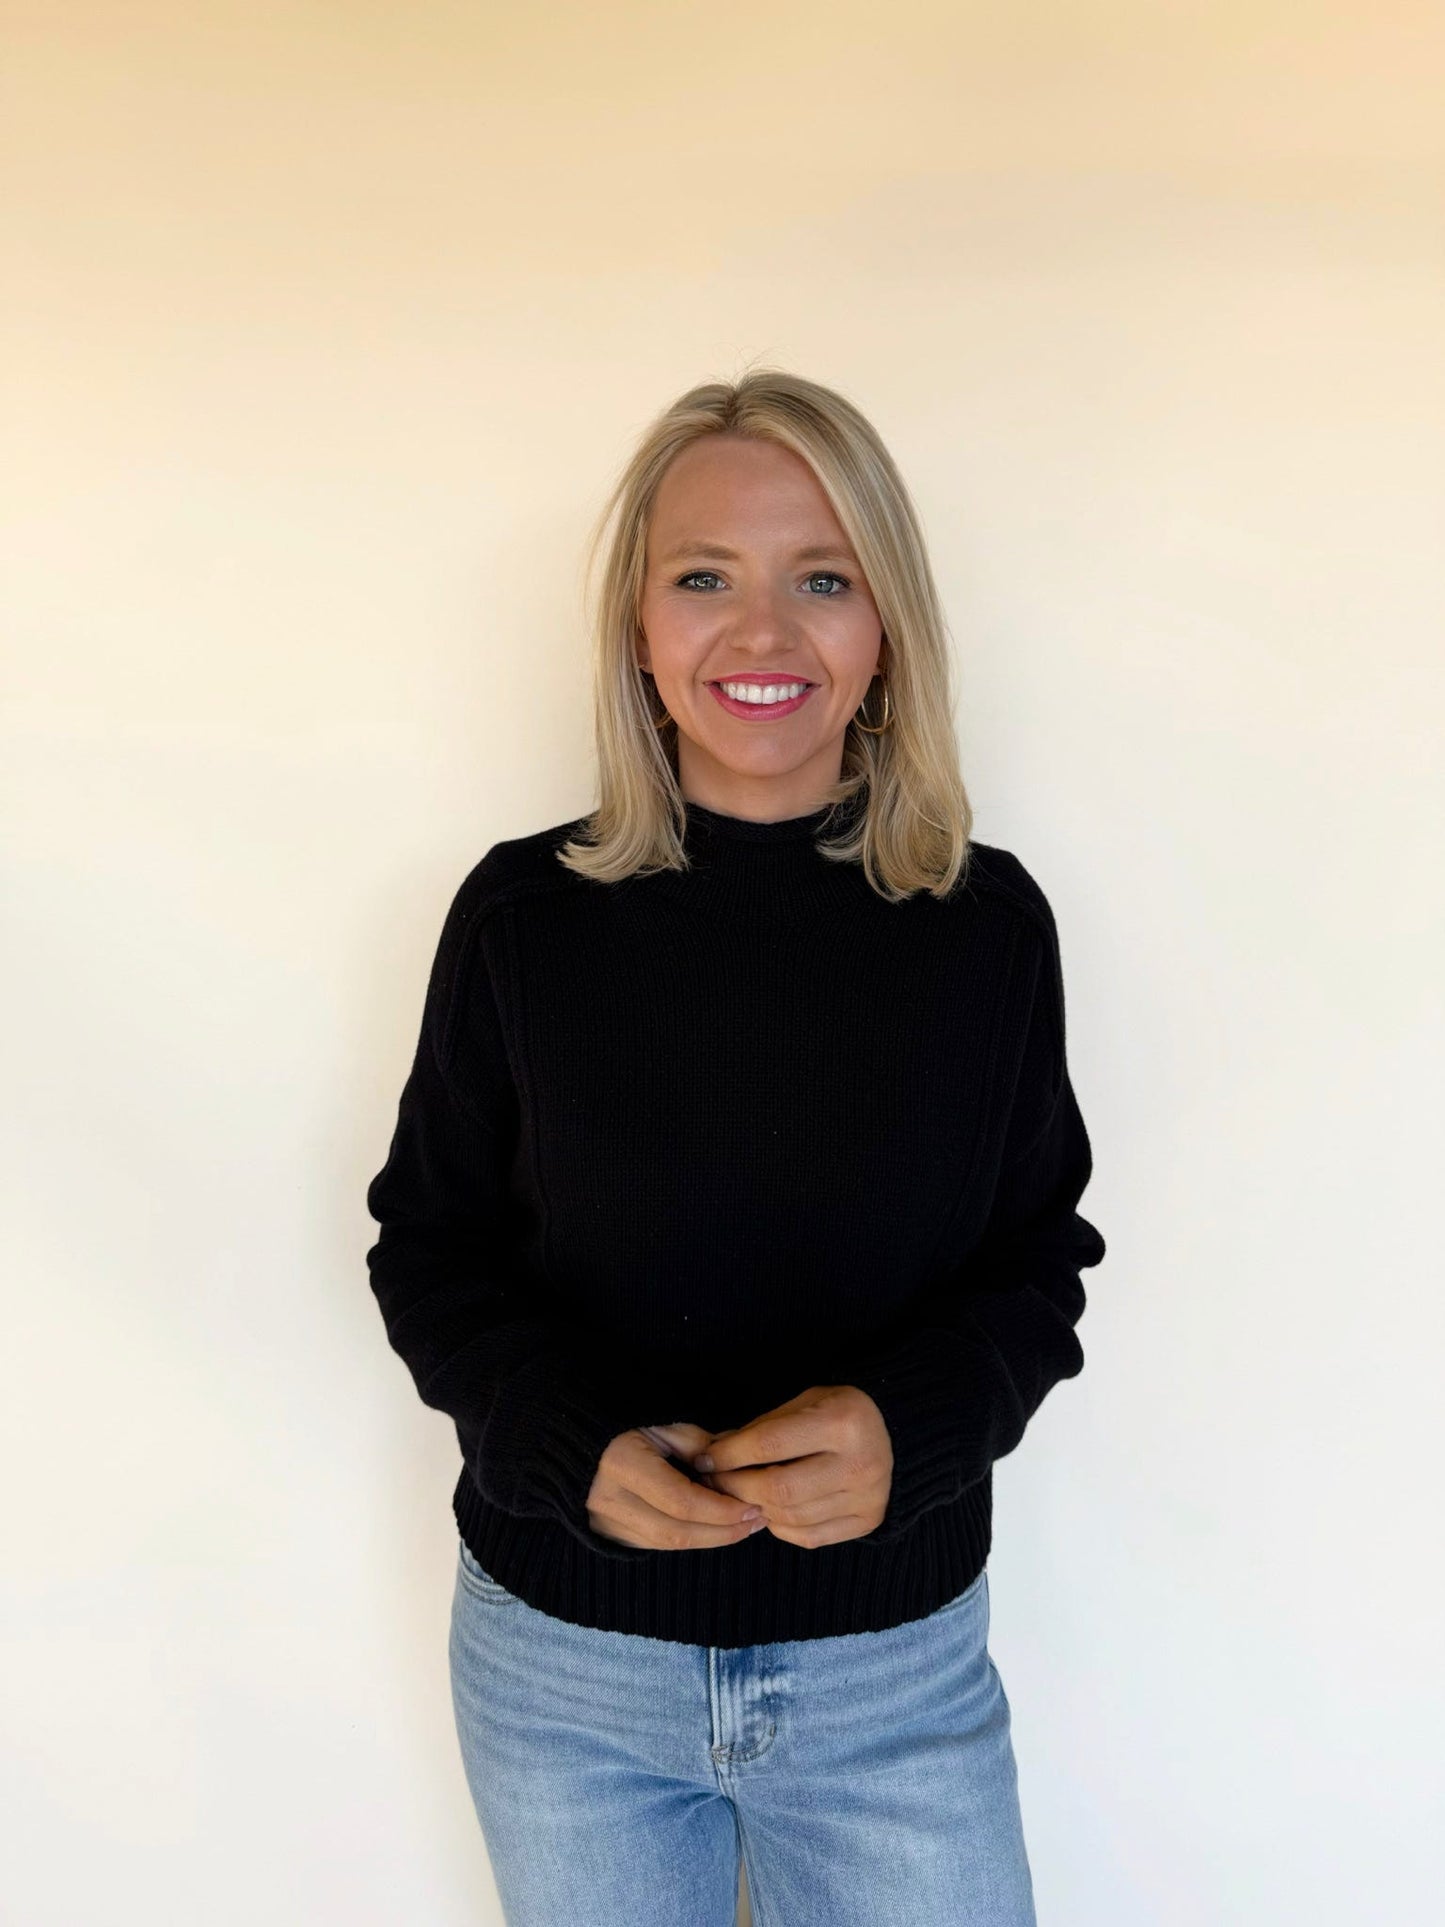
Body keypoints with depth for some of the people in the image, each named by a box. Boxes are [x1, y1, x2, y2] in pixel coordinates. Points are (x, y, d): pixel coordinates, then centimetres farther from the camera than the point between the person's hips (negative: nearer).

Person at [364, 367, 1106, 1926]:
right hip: (564, 1663, 0)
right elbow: (430, 1247, -2)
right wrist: (570, 1444, -19)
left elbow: (1039, 1259, -1)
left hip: (899, 1664, 1)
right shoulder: (523, 913, -10)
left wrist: (911, 1423, -20)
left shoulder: (986, 922, -9)